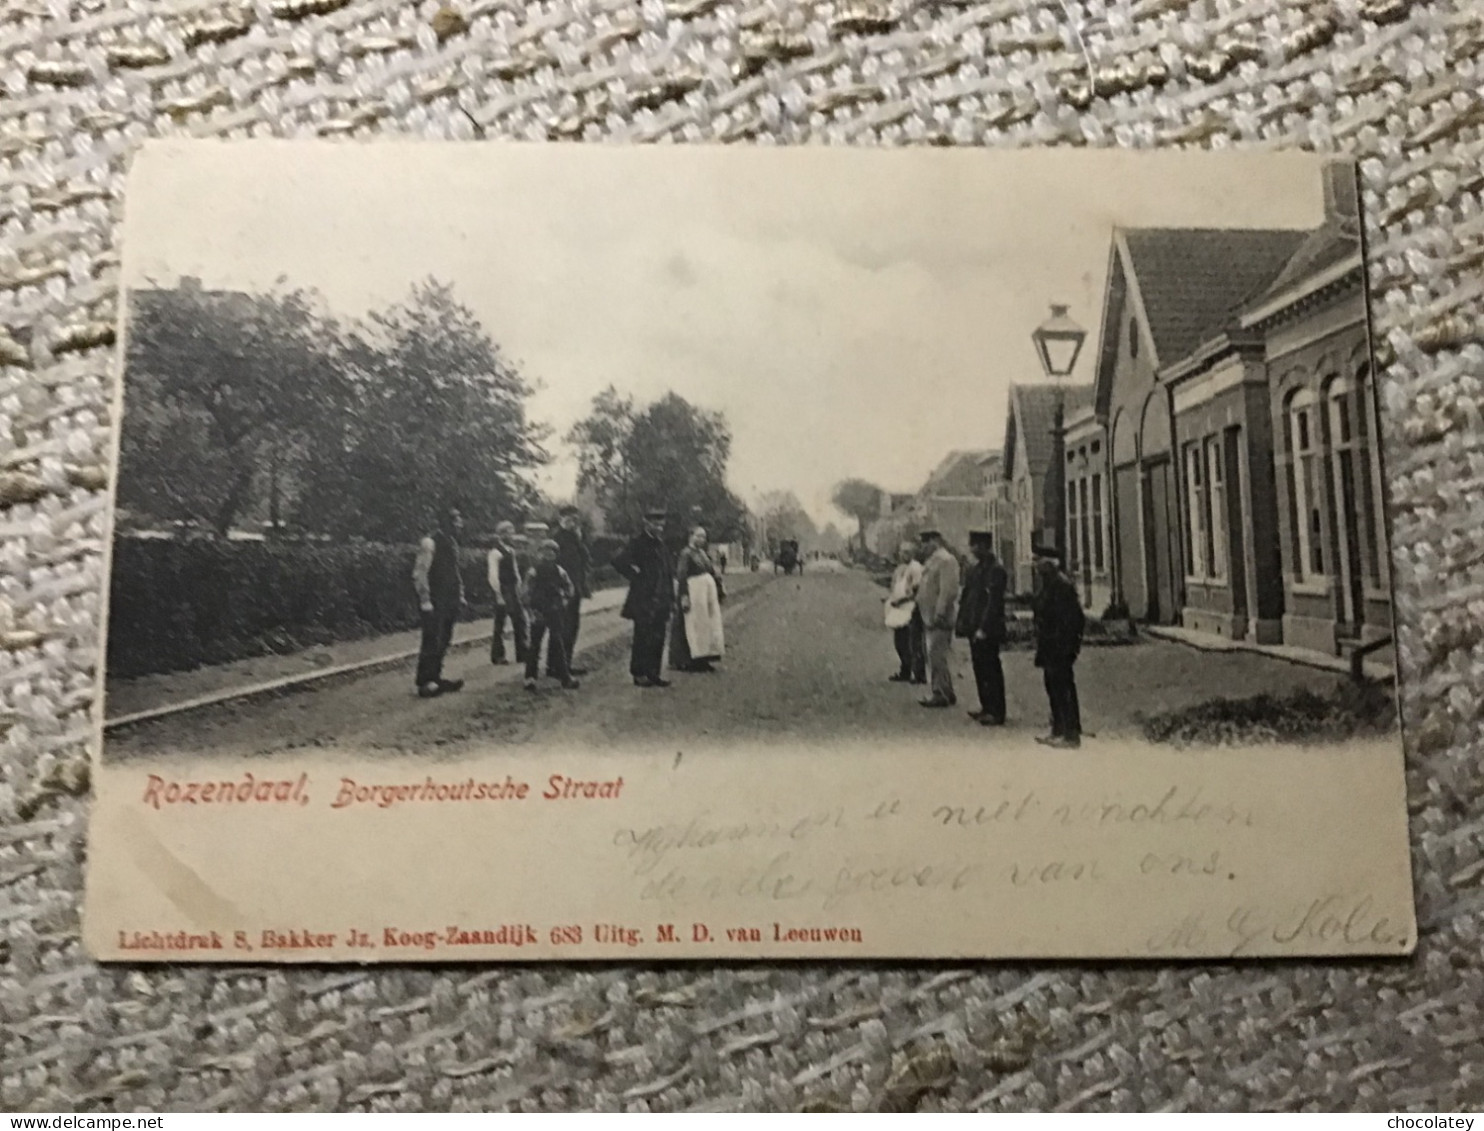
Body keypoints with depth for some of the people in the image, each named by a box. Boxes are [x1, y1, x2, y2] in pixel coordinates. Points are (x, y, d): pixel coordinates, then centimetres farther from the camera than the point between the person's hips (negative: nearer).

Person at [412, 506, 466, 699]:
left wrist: (459, 595, 15)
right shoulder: (430, 543, -14)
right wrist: (425, 601, -19)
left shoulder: (451, 542, 13)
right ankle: (424, 683, 2)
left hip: (448, 601, 9)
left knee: (442, 642, 12)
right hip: (434, 602, -8)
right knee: (431, 643, -5)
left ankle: (435, 679, 21)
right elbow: (419, 574, -17)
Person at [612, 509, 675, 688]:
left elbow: (669, 567, 27)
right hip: (644, 600, -8)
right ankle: (639, 674, 4)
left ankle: (654, 674, 15)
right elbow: (619, 560, -22)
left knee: (658, 638, 8)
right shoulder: (638, 542, -10)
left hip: (660, 599, 8)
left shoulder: (660, 543, 15)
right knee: (643, 637, -4)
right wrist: (635, 575, -14)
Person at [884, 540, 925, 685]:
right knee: (900, 642, 14)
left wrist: (901, 599, -20)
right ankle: (904, 672, 24)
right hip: (899, 612, 10)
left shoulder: (916, 568, -11)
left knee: (914, 644, -9)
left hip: (911, 610, -9)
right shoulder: (900, 569, 17)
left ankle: (919, 674, -6)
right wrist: (891, 597, 6)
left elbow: (916, 591, -17)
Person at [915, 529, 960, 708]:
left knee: (938, 657, -9)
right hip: (930, 618, 10)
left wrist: (939, 615, -23)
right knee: (935, 657, 12)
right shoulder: (932, 561, 17)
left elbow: (948, 590, -20)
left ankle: (944, 695, -4)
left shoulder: (946, 560, -13)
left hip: (940, 619, -10)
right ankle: (940, 693, 18)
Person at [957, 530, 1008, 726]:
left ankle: (996, 713, 2)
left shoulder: (996, 570, -14)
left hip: (987, 631, -9)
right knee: (980, 667, 14)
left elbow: (994, 602, -18)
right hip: (974, 629, 9)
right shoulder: (974, 569, 14)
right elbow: (966, 597, 17)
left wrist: (983, 628, -20)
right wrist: (962, 622, 10)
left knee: (991, 670, -4)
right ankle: (987, 708, 24)